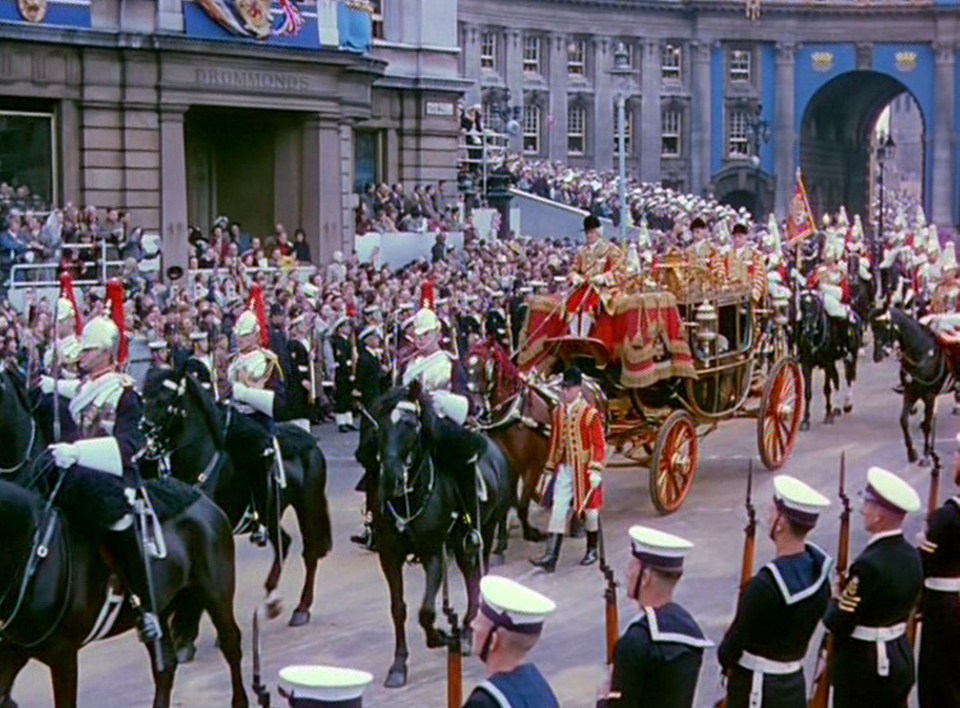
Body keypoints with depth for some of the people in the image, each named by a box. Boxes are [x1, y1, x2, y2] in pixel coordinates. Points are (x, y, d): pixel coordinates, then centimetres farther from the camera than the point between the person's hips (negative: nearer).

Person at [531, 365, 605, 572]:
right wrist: (548, 470, 13)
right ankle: (550, 557, -7)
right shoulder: (557, 413, 4)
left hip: (584, 470, -4)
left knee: (589, 510, 10)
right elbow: (554, 443, 12)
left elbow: (599, 445, -12)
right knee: (557, 510, -3)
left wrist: (596, 471, -20)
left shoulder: (590, 414, -11)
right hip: (563, 470, 4)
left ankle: (592, 550, 28)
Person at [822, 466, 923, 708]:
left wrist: (834, 602, -1)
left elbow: (839, 624, -21)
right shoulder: (912, 557, 1)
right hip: (902, 661, 8)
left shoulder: (869, 565, -26)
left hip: (864, 669, -8)